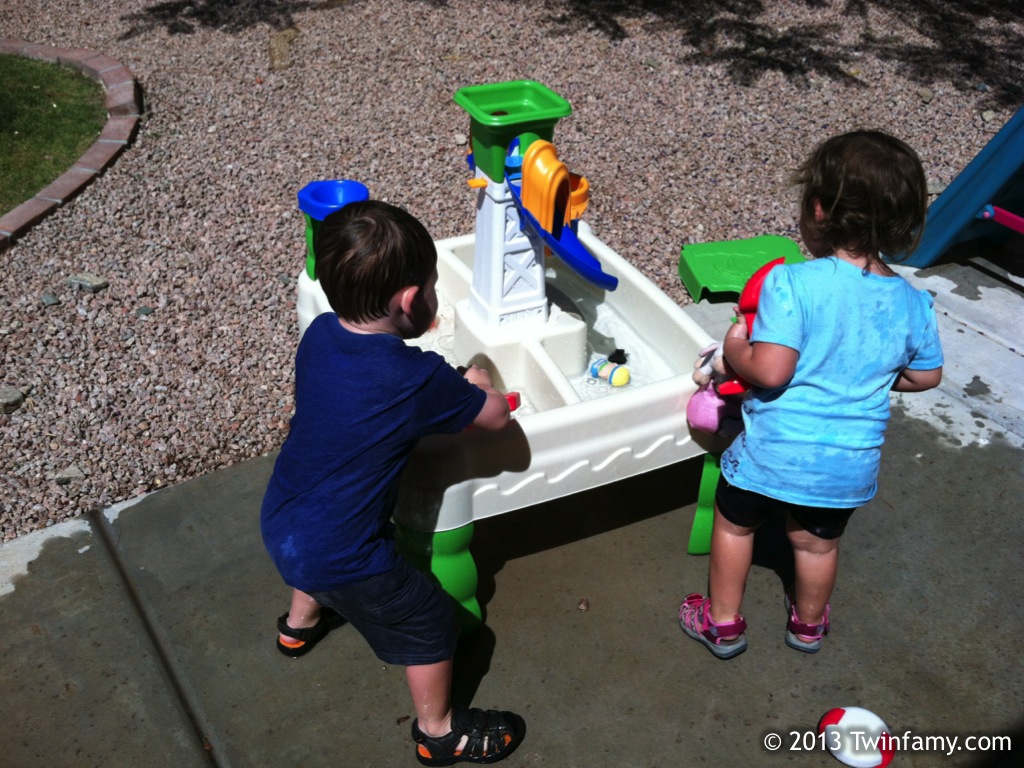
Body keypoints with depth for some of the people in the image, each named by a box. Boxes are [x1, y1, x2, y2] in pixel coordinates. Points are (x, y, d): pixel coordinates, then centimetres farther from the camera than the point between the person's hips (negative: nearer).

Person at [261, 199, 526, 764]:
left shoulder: (320, 333, -9)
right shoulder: (419, 380, -29)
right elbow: (496, 417, -13)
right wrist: (476, 386, 7)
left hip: (278, 522, 8)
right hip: (337, 556, -7)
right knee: (430, 624, 15)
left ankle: (301, 623, 70)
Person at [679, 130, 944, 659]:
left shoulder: (792, 284, -24)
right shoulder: (912, 303, -6)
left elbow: (769, 371, -29)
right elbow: (925, 377, 7)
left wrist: (734, 351, -9)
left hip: (774, 452, -4)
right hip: (851, 465, 4)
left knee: (734, 522, 22)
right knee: (817, 542, 27)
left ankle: (723, 624, 37)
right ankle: (809, 624, 49)